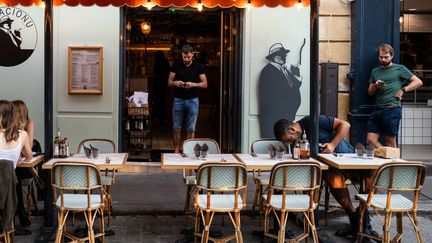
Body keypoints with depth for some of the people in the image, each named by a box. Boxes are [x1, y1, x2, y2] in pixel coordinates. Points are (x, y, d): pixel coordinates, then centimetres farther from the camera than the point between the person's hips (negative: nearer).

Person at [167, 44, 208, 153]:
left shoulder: (198, 66, 1)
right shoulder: (176, 65, 4)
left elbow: (204, 84, 1)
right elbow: (169, 82, 6)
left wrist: (193, 84, -17)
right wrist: (175, 83, -17)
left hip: (192, 100, -1)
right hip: (178, 100, 1)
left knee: (191, 129, 4)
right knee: (176, 128, 4)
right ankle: (176, 151, 16)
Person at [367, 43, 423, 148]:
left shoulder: (399, 68, 7)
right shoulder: (375, 71, 20)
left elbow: (418, 82, 4)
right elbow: (370, 92, 19)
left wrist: (403, 89, -6)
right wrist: (375, 86, -1)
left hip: (392, 109, -5)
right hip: (377, 109, 5)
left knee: (390, 142, -3)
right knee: (371, 140, -3)